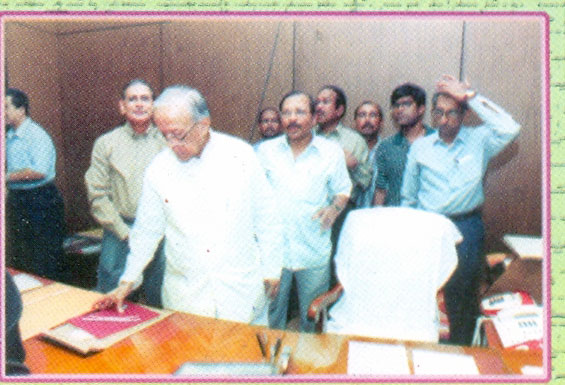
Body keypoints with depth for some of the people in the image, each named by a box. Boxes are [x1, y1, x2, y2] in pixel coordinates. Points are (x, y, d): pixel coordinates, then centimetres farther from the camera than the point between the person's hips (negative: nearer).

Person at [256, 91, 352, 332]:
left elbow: (343, 190, 10)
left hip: (314, 252, -1)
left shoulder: (332, 152, 2)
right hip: (271, 249, 1)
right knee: (269, 316, 14)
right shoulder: (266, 151, 6)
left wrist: (334, 209, -11)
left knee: (313, 318, 13)